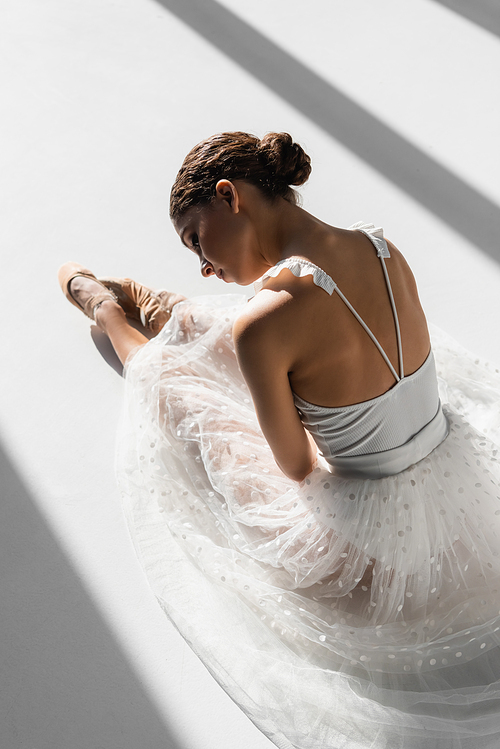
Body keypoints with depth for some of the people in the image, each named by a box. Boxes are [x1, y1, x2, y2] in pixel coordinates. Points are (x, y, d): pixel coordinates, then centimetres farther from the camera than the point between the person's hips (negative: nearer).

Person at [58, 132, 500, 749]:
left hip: (373, 544, -5)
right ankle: (141, 303, 50)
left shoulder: (260, 325, -27)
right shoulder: (385, 250, -7)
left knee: (168, 381, 13)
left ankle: (111, 315, 47)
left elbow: (295, 467, -13)